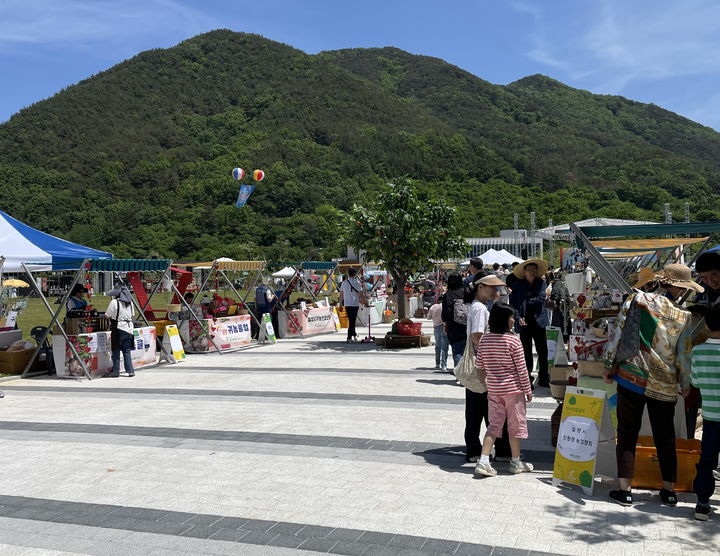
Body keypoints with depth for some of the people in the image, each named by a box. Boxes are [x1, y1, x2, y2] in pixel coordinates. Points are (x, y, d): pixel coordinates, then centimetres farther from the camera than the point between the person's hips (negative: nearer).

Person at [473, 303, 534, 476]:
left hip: (493, 390, 5)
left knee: (493, 424, 11)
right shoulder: (513, 340, -15)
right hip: (513, 390, -4)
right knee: (515, 424, 10)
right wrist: (528, 390, -2)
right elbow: (522, 369, -11)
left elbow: (479, 364, 4)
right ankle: (516, 462, 22)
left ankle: (483, 461, 1)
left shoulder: (484, 339, -1)